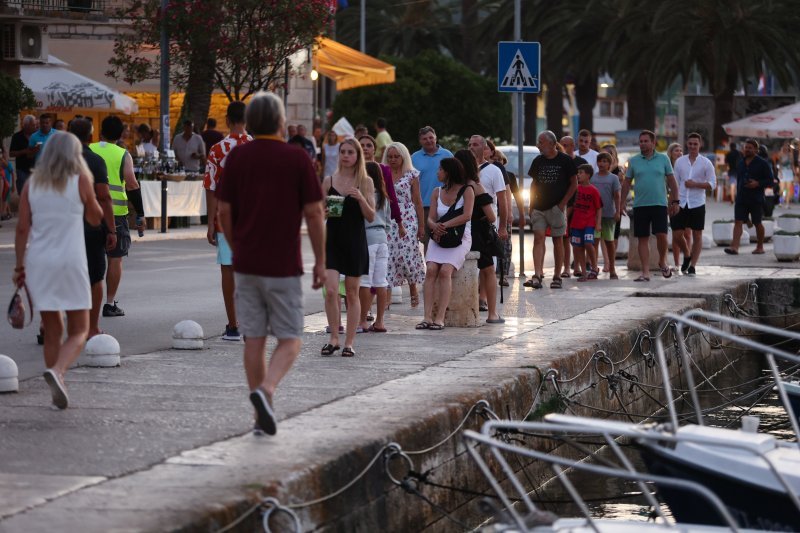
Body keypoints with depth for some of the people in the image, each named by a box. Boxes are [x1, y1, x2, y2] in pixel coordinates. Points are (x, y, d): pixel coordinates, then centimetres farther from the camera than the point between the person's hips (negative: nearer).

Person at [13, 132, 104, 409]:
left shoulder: (32, 184, 5)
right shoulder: (80, 181, -2)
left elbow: (22, 228, 2)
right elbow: (96, 218, 10)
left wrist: (19, 265, 8)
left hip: (38, 262, 4)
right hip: (70, 262, -3)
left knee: (52, 331, 14)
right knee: (79, 331, 3)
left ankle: (58, 391, 13)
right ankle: (56, 370, -24)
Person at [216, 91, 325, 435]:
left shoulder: (237, 158, 3)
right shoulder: (297, 159, -6)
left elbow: (223, 211, 5)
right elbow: (314, 214, -6)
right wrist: (320, 260, 3)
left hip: (246, 264, 3)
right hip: (284, 265, -3)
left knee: (254, 339, 8)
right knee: (289, 339, 3)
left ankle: (262, 414, 9)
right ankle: (266, 390, -22)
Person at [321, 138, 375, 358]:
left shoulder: (365, 182, 1)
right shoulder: (329, 181, 5)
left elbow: (371, 216, -1)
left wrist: (361, 198, -17)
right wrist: (324, 211, -12)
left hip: (355, 241, -1)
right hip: (332, 239, 1)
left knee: (352, 293, 5)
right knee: (331, 290, -10)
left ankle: (349, 342, 11)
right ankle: (334, 338, 3)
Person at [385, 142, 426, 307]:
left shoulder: (411, 175, 3)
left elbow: (417, 201, 3)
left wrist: (422, 225, 0)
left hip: (407, 221, -3)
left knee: (406, 255, -9)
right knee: (388, 256, -4)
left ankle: (413, 291, 10)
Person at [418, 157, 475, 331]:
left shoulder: (466, 190, -1)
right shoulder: (437, 192, 13)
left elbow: (466, 216, -14)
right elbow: (430, 218, 5)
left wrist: (444, 225, -21)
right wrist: (435, 227, -19)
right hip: (439, 237, 4)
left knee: (445, 271, -26)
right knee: (431, 270, -22)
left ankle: (440, 318, -28)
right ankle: (427, 317, -27)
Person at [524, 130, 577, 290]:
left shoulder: (565, 160, -3)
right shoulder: (538, 161, 9)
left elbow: (574, 184, -1)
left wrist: (563, 203, -8)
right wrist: (531, 205, 7)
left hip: (556, 207, -3)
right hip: (539, 208, 3)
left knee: (558, 241, 3)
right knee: (538, 238, -8)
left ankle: (557, 277, 11)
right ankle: (537, 276, -16)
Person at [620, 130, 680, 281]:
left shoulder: (663, 159, 5)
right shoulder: (633, 161, 7)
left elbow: (672, 182, 8)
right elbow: (626, 184, 10)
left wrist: (675, 201, 1)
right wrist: (620, 205, 7)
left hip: (659, 204, -1)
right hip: (640, 205, 1)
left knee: (661, 235, -11)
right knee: (643, 238, 1)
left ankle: (662, 261, 16)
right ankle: (645, 272, 4)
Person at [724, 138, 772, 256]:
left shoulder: (762, 164, -3)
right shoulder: (741, 163, 12)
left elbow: (770, 181, -4)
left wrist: (758, 183, -19)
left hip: (756, 199, -4)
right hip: (741, 198, 4)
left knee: (757, 223, 7)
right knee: (738, 222, -9)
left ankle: (760, 247, 22)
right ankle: (734, 247, -18)